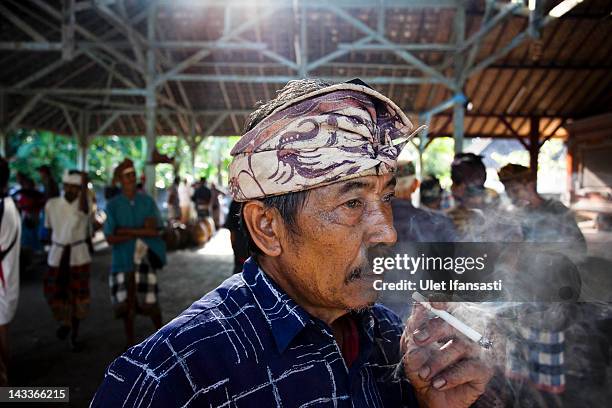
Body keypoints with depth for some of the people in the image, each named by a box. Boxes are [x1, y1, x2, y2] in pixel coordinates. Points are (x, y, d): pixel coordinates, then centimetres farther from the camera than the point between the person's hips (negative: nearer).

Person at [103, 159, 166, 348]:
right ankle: (130, 343, 26)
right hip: (123, 260, 1)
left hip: (145, 257, -1)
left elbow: (153, 231, -9)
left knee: (149, 301, -5)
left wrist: (126, 231, -10)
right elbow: (111, 238, -6)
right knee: (126, 304, 8)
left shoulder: (148, 201, 1)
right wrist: (139, 233, -10)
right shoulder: (112, 205, 0)